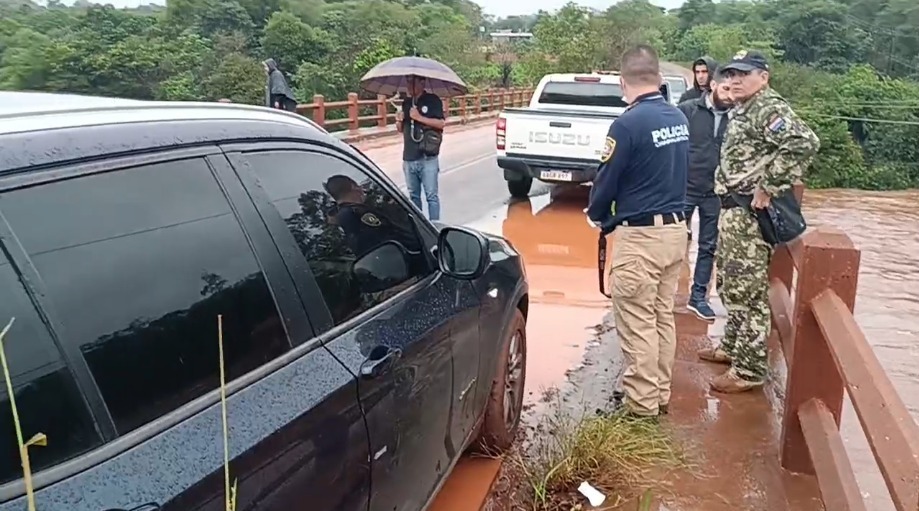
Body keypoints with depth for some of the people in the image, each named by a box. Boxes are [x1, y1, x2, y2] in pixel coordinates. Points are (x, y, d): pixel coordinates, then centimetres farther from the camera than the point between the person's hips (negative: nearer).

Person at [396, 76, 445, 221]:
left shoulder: (432, 100, -2)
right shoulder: (406, 102, 14)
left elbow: (440, 124, -12)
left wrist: (419, 117, -17)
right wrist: (399, 121, -2)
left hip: (427, 158, -5)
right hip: (409, 158, 5)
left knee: (431, 195, -4)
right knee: (413, 196, 12)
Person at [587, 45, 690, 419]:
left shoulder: (628, 124, -18)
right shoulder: (679, 118, 5)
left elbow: (607, 180, -11)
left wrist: (597, 216, 9)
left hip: (640, 235, -8)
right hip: (675, 229, 8)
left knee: (637, 323, 3)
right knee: (663, 317, 16)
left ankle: (641, 401, 12)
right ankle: (660, 393, 27)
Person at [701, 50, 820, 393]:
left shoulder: (769, 108, -16)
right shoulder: (741, 110, 15)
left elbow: (804, 143, -31)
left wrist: (769, 187, -27)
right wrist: (724, 186, 14)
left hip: (751, 213, -11)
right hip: (733, 209, 11)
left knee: (747, 291, -5)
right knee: (729, 284, 20)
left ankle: (749, 370, 3)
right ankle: (732, 347, 34)